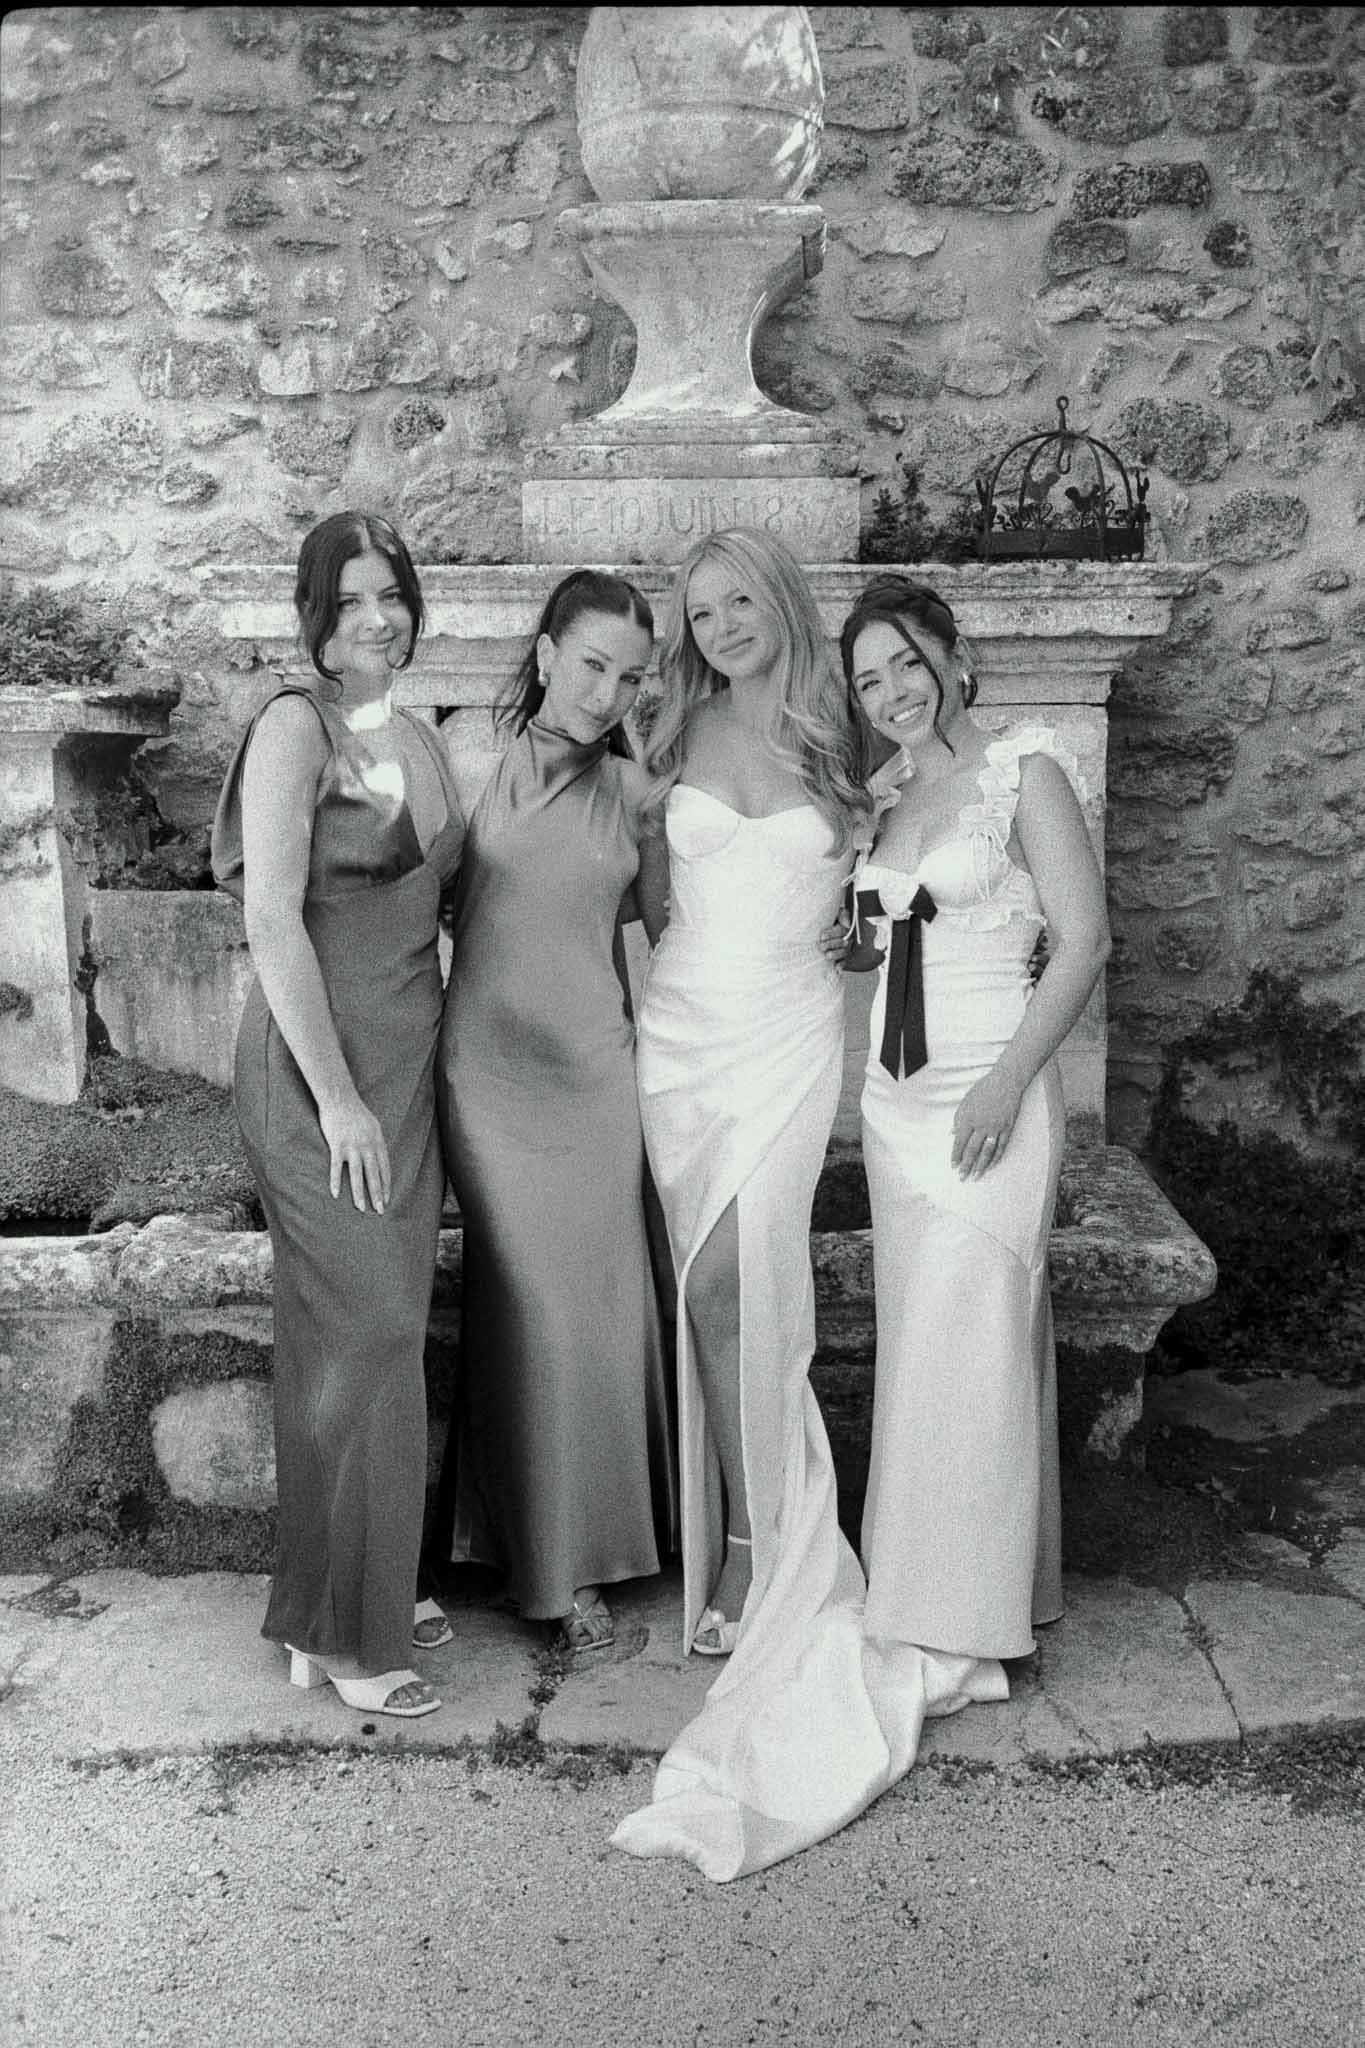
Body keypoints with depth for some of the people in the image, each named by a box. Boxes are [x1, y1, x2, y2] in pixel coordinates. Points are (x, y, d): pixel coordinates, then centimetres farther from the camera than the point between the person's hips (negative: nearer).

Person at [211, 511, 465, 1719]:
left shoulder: (420, 743, 13)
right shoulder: (296, 725, -10)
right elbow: (273, 918, -17)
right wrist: (338, 1096, -18)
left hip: (409, 1065, 8)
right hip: (321, 1070, -7)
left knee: (380, 1327, 15)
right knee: (368, 1328, -5)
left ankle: (376, 1586, 30)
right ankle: (336, 1630, 10)